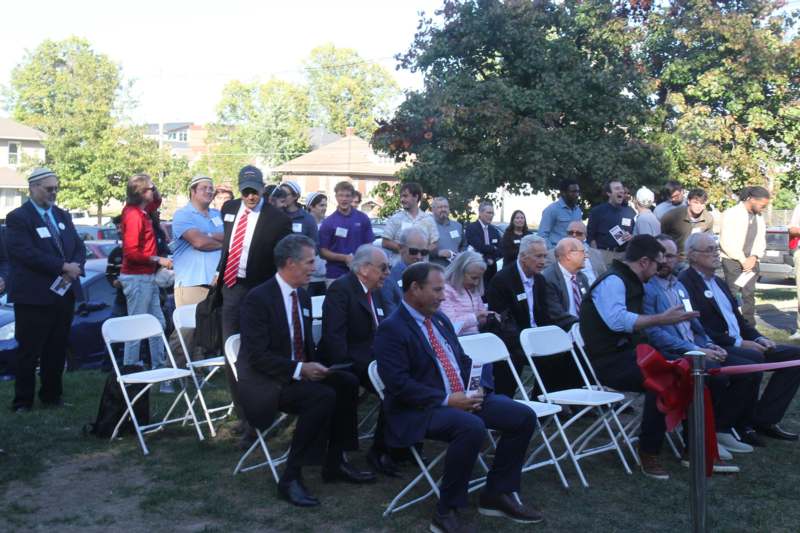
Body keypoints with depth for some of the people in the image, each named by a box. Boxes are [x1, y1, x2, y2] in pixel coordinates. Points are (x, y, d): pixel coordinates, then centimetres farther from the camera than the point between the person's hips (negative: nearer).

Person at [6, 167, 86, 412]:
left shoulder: (62, 215, 15)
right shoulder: (18, 217, -6)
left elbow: (79, 247, 12)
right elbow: (26, 253, -18)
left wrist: (75, 267, -10)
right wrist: (63, 267, -20)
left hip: (64, 293, 6)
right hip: (34, 297, -6)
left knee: (57, 351, 12)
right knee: (29, 352, 2)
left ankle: (52, 396, 24)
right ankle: (23, 401, 12)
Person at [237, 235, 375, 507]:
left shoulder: (303, 297, 10)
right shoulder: (258, 298, -16)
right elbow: (257, 356, -21)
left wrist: (313, 366, -3)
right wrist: (299, 370, -28)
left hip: (300, 373, 8)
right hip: (266, 382, -8)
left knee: (347, 383, -14)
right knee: (323, 396, -29)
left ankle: (334, 463, -1)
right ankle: (290, 477, -20)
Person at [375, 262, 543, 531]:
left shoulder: (440, 318, 15)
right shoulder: (391, 329, -12)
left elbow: (463, 360, 19)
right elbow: (398, 383, -21)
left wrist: (478, 388, -2)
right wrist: (446, 400, -21)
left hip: (464, 397, 9)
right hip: (421, 409, -8)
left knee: (524, 417, -3)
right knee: (472, 427, -36)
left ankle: (496, 494, 9)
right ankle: (448, 511, -18)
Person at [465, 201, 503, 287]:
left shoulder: (494, 230, 14)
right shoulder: (471, 228, -6)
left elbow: (500, 251, 7)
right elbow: (479, 247, -16)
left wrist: (491, 259, -11)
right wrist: (494, 248, -2)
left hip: (491, 269, 6)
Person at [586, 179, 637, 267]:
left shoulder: (630, 212, 12)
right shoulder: (597, 211, 3)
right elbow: (590, 236, 1)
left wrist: (632, 237, -4)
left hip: (624, 255, 3)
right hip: (603, 254, -3)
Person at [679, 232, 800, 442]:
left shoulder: (719, 283, 22)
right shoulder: (685, 283, -10)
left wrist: (758, 338, 5)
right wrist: (738, 343, -19)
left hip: (739, 345, 10)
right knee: (754, 357, -35)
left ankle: (764, 419, 0)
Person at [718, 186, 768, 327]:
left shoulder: (759, 217, 11)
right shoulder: (732, 214, -10)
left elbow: (761, 240, 13)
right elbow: (726, 242, -14)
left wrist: (754, 257, -5)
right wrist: (742, 260, -12)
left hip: (751, 261, 6)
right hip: (732, 261, -6)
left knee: (749, 294, 4)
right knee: (732, 294, -7)